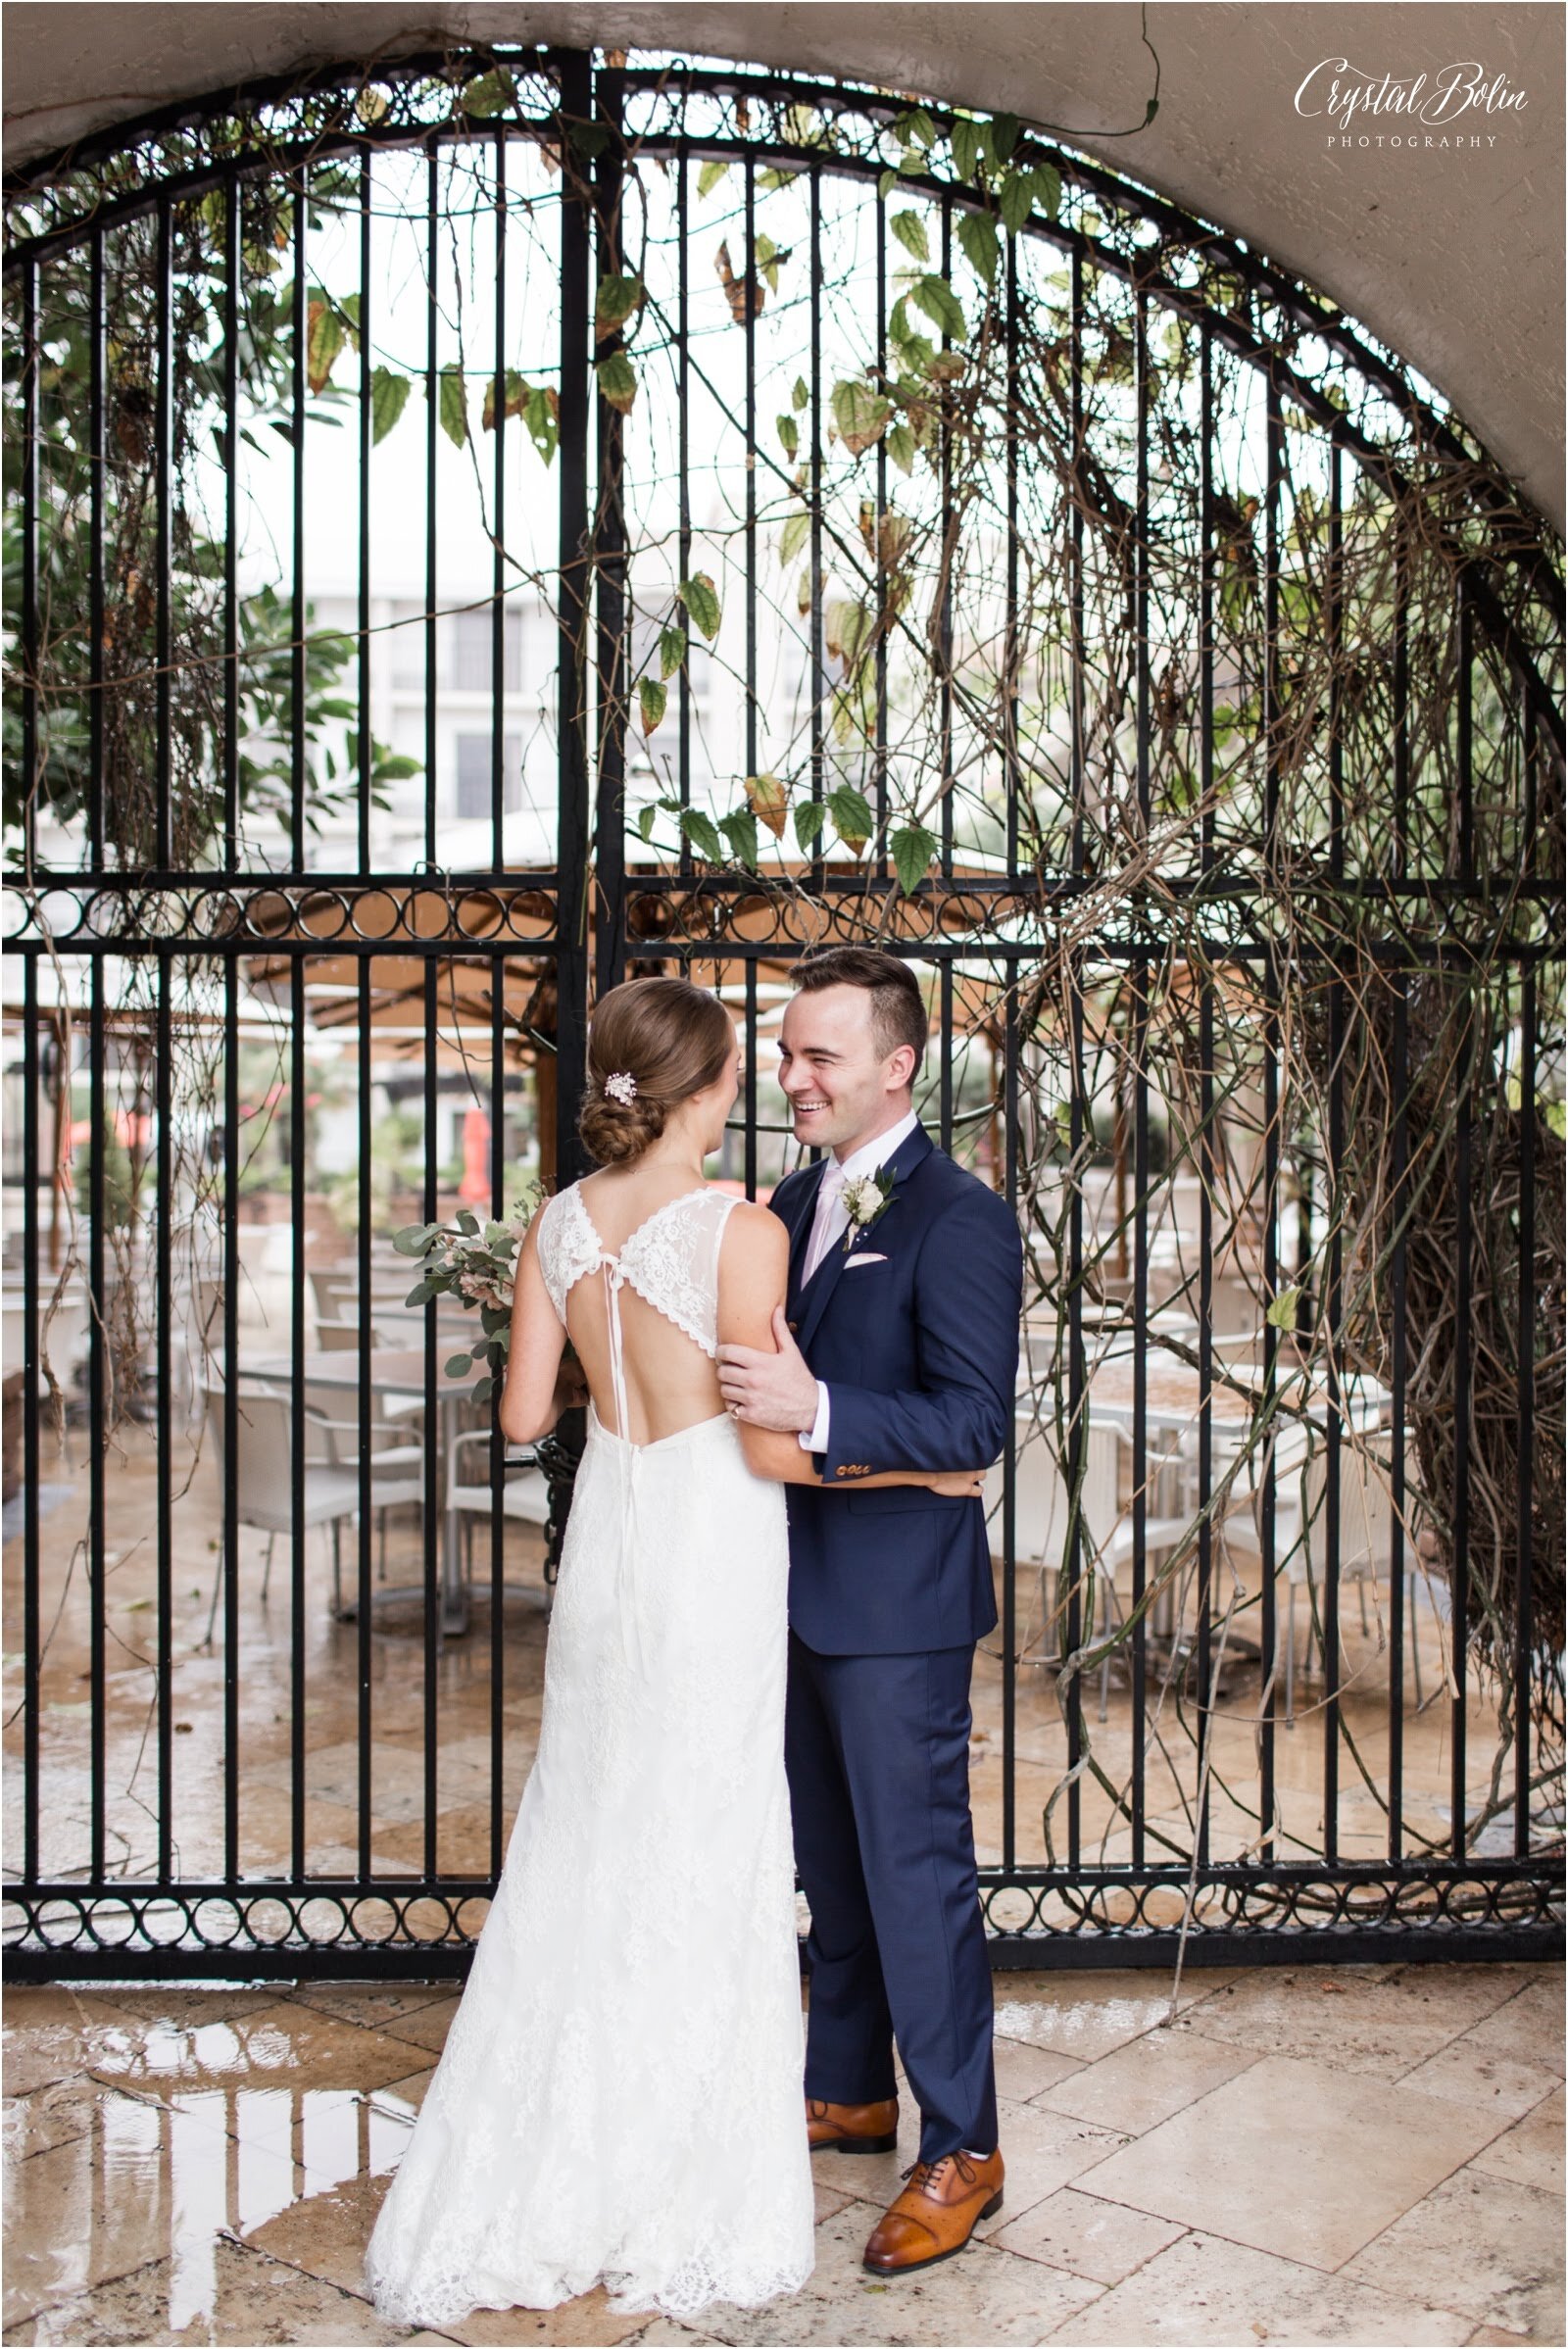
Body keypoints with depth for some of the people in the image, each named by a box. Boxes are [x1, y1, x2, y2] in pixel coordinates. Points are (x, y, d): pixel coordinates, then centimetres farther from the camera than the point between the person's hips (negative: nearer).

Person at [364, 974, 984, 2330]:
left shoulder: (560, 1224, 0)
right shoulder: (740, 1232, -17)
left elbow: (524, 1416, 5)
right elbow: (770, 1444, -15)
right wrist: (923, 1470, -3)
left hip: (606, 1547, 6)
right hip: (714, 1557, -6)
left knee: (581, 1849, 18)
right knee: (700, 1866, 8)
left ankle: (537, 2181, 31)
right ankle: (677, 2202, 22)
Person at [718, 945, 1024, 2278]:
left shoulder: (959, 1219, -16)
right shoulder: (794, 1204, 10)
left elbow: (977, 1419, -23)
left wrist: (815, 1411, -33)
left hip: (899, 1604, -8)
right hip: (803, 1592, 8)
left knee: (916, 1869, 1)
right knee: (831, 1861, 20)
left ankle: (963, 2148, 17)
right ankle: (850, 2093, 37)